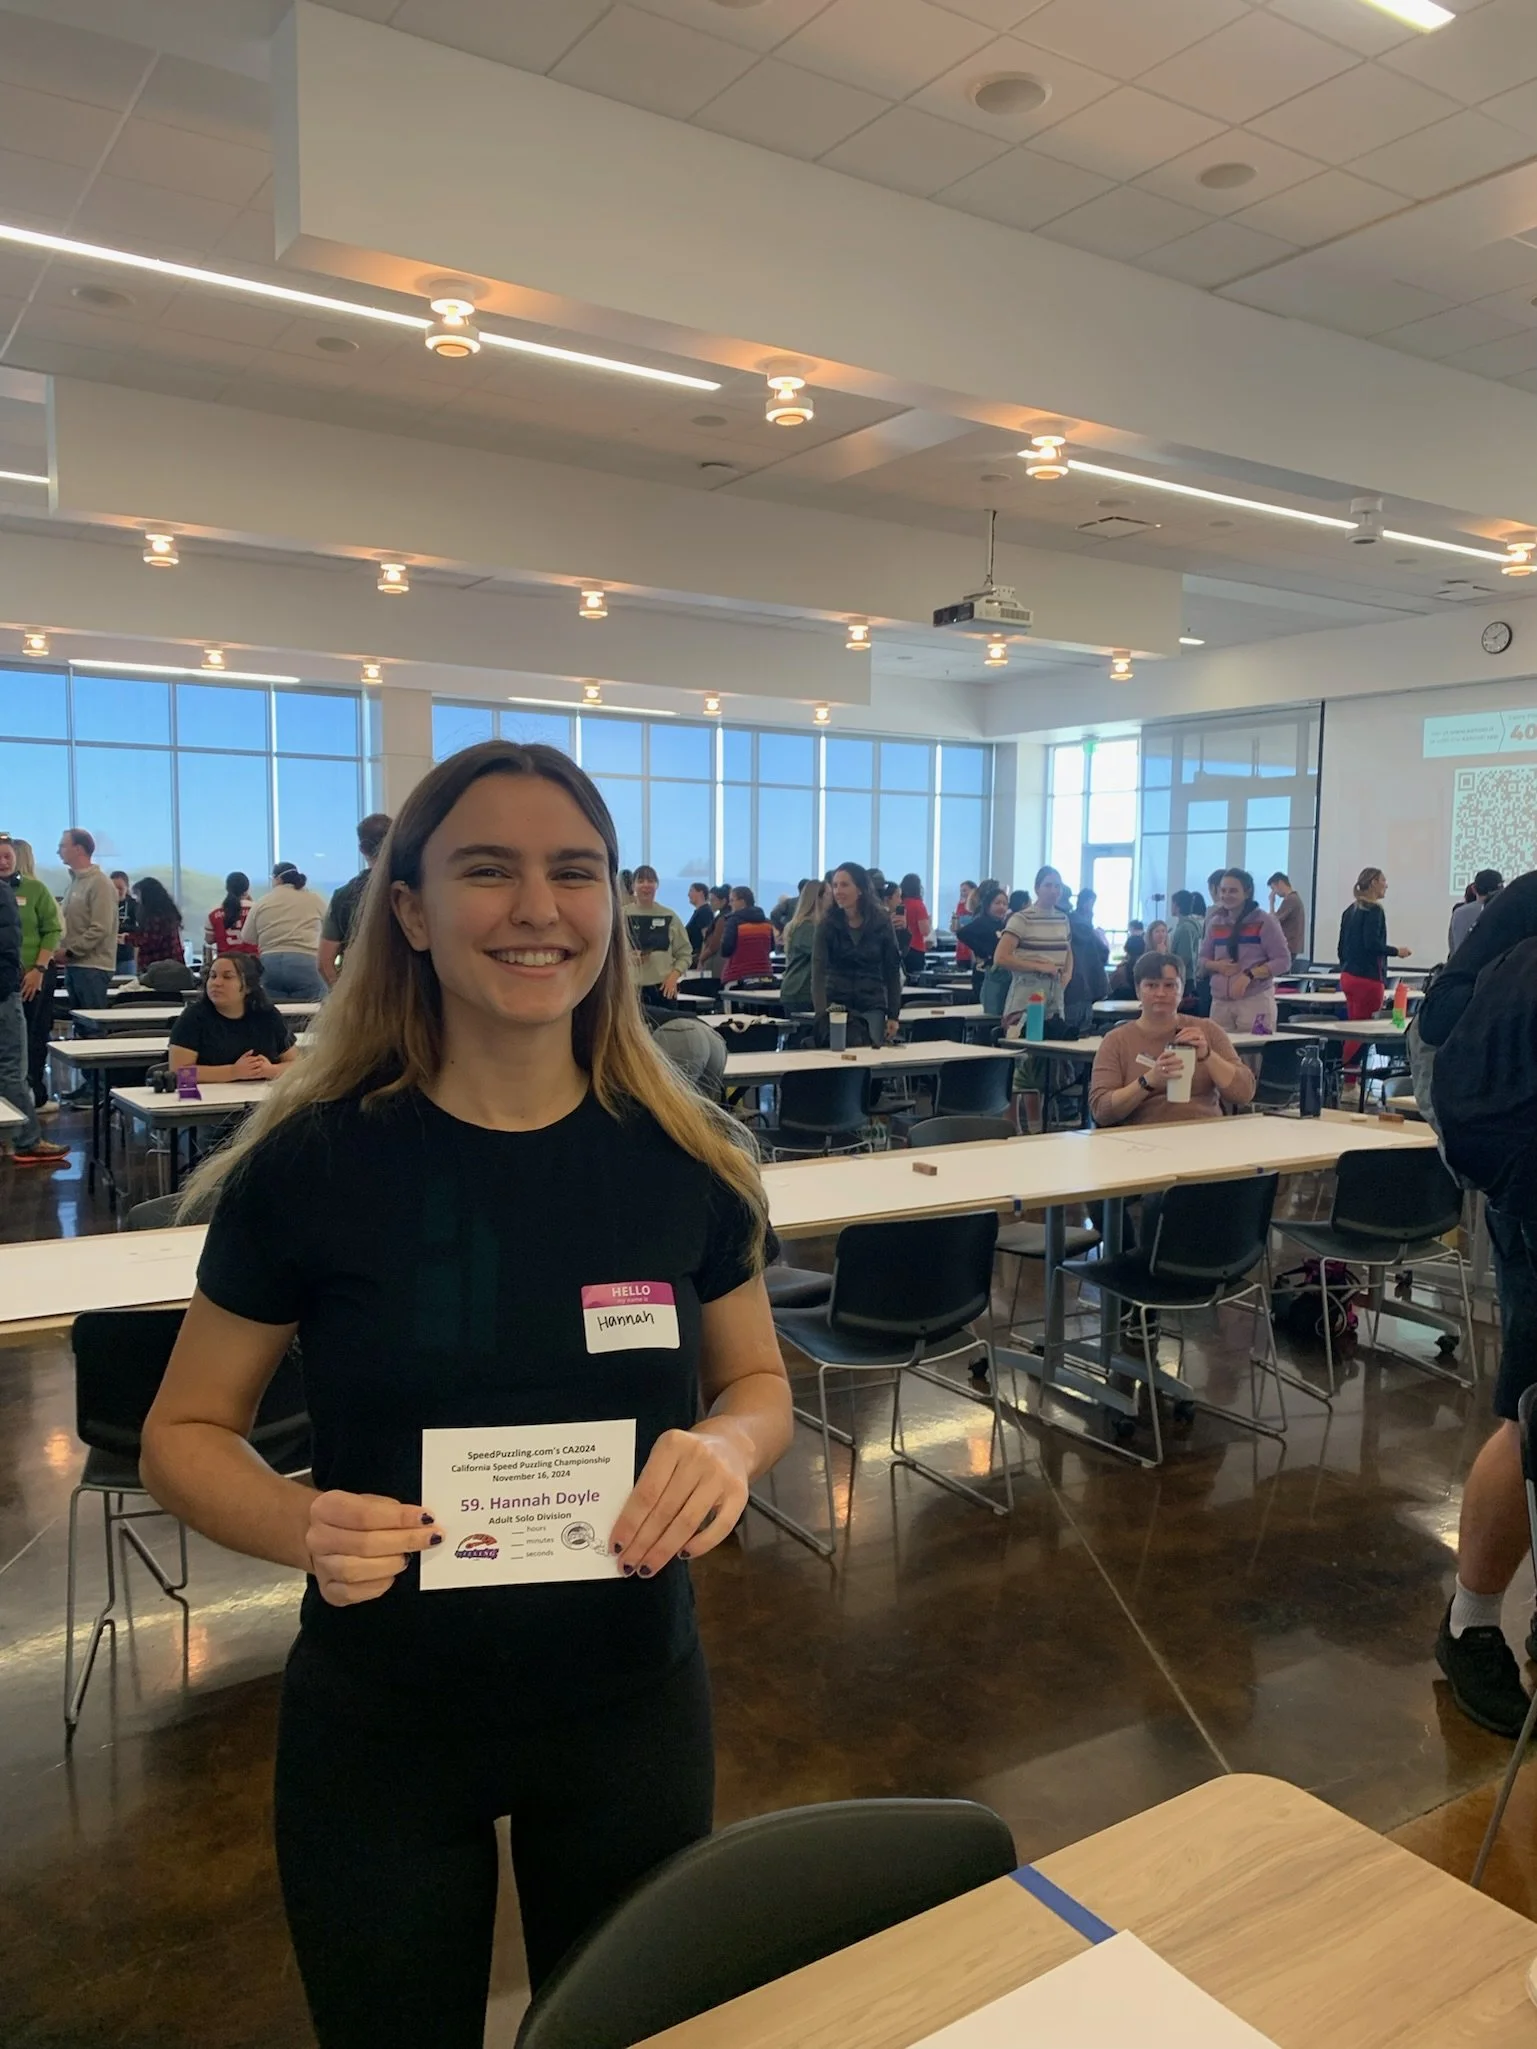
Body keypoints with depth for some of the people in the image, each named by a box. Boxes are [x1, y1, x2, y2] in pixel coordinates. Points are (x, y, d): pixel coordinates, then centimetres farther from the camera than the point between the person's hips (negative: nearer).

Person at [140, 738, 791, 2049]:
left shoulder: (686, 1157, -12)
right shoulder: (310, 1163, -17)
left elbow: (758, 1381, 3)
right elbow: (187, 1434, -5)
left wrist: (729, 1446, -19)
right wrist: (303, 1525, -25)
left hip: (632, 1699, 2)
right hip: (376, 1722, -1)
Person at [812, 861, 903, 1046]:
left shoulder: (881, 922, -4)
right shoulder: (827, 923, -8)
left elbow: (892, 971, 2)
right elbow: (818, 970, -17)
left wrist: (893, 1014, -1)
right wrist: (822, 1012, -31)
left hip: (872, 1006, 1)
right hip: (837, 1005, -1)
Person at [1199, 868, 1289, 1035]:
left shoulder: (1263, 922, -3)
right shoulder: (1215, 923, 11)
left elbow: (1283, 961, -5)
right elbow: (1203, 958, 19)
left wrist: (1249, 974, -18)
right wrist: (1217, 965, -4)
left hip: (1256, 1000, -4)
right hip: (1220, 1002, 4)